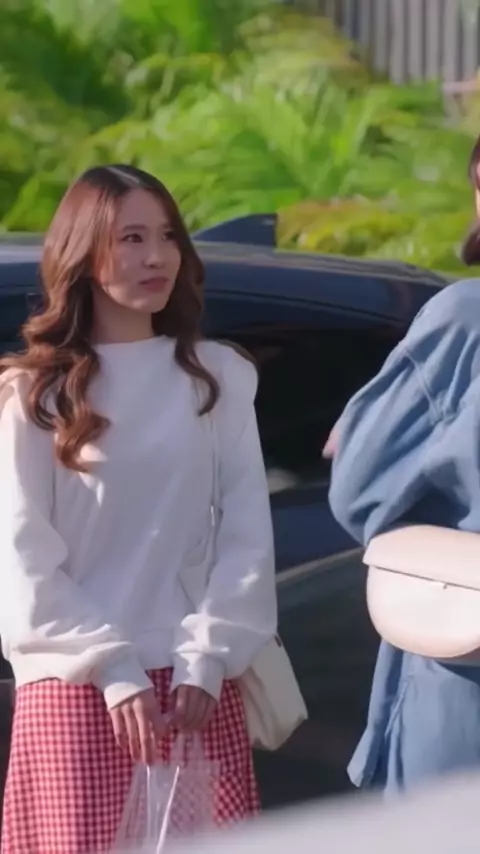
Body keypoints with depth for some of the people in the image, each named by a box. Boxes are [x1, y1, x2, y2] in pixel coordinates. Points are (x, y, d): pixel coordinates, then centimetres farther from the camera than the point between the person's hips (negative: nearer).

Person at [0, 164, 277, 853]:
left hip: (198, 686, 2)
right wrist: (112, 670, -11)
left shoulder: (219, 376, 8)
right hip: (75, 688, -2)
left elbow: (247, 533, 5)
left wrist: (207, 660, -7)